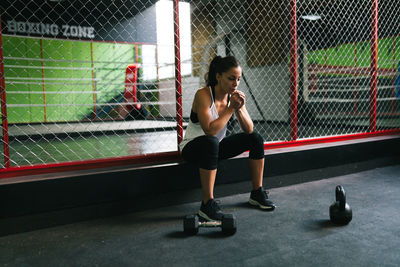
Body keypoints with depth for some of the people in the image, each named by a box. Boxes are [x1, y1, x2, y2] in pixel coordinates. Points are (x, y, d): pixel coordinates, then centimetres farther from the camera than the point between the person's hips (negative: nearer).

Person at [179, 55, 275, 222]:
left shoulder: (235, 95, -6)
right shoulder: (203, 95, -25)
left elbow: (249, 130, -8)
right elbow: (210, 130, -36)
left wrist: (239, 109, -24)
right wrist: (231, 108, -29)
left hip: (215, 145, 7)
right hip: (192, 148, -6)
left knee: (256, 139, -6)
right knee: (211, 143, -40)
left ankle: (257, 194, 6)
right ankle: (207, 205, -29)